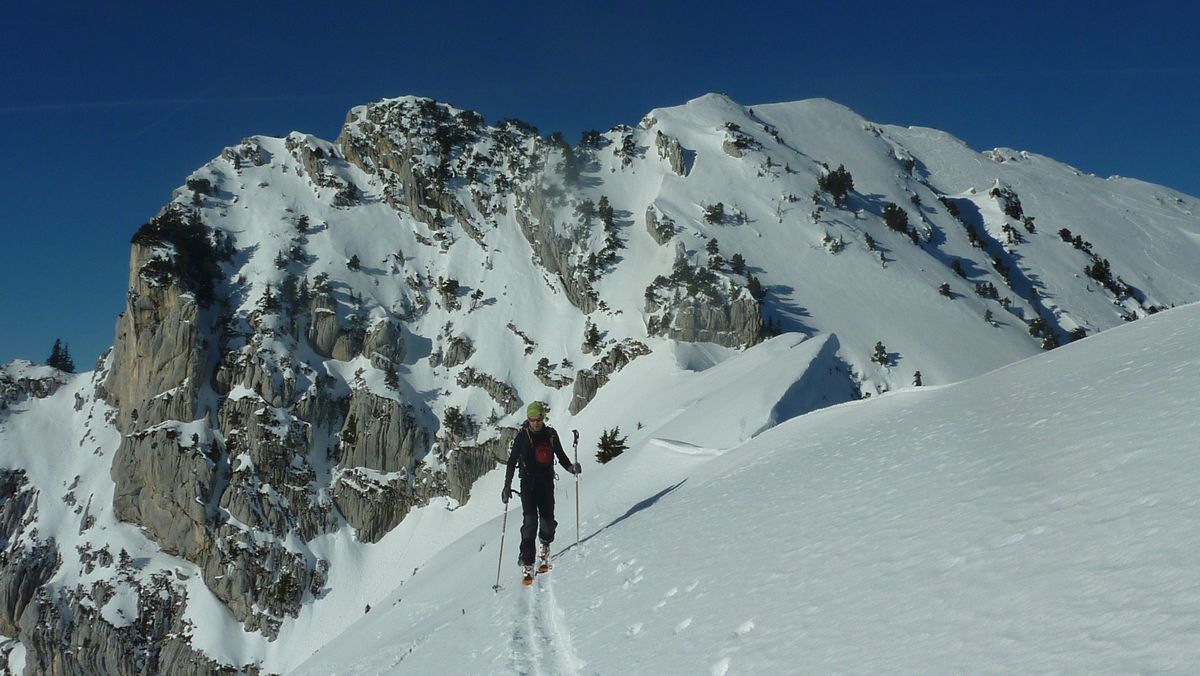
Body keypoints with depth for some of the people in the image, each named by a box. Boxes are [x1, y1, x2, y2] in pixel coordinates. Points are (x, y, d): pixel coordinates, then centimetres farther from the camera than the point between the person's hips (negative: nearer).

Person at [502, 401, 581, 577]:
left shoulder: (551, 434, 5)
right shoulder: (522, 436, -2)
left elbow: (561, 456, 15)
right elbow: (512, 461, 1)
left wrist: (571, 467, -6)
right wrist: (507, 486, -3)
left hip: (547, 482, 2)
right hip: (528, 482, -2)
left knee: (548, 518, -1)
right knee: (530, 520, -13)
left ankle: (545, 543, 33)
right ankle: (527, 561, -11)